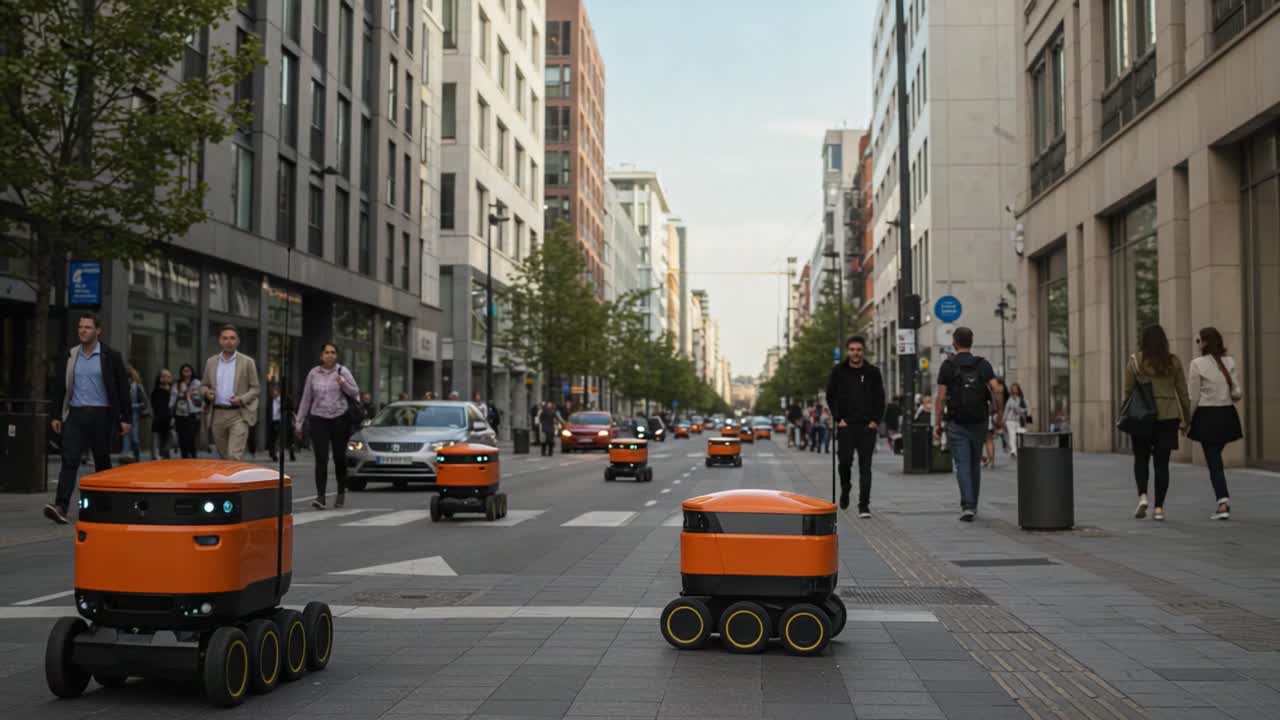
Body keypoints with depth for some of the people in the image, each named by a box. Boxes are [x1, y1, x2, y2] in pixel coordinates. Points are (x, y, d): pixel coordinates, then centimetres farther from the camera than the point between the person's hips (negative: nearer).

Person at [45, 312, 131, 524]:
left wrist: (126, 418, -5)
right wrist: (56, 415, 7)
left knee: (102, 462, 7)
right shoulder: (70, 356, 8)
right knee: (69, 460, -9)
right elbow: (60, 386, 13)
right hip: (75, 414, 2)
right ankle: (61, 506, -18)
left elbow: (122, 388, -1)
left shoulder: (111, 356, -1)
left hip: (101, 415, -2)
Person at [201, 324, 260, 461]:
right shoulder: (211, 362, 11)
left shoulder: (247, 362, 2)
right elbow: (205, 386, 20)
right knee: (224, 456, 12)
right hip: (217, 415, 4)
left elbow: (255, 388, 2)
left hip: (239, 415, -4)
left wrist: (241, 399, -16)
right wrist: (207, 393, -4)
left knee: (234, 456, -15)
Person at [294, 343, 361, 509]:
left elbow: (355, 393, 3)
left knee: (339, 458, 8)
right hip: (319, 420, 0)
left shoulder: (342, 371, 1)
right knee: (321, 459, -10)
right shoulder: (313, 374, 5)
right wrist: (298, 422, 10)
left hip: (339, 419, 0)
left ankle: (341, 493, 26)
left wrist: (343, 384, -16)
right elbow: (306, 400, 10)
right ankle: (320, 496, -14)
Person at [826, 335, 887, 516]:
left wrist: (876, 420, -2)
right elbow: (830, 397, 7)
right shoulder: (838, 372, 5)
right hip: (846, 425, 0)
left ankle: (864, 506, -1)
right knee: (844, 460, -9)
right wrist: (838, 418, -2)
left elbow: (880, 398, 9)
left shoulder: (873, 372, 6)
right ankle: (845, 486, 24)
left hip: (867, 427, 0)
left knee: (865, 467, -3)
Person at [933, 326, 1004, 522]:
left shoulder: (948, 366, -4)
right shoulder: (983, 364, 2)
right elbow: (996, 390, -8)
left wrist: (937, 423, -2)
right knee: (975, 464, 16)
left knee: (962, 464, -3)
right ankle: (972, 504, 24)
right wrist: (1000, 416, 0)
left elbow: (941, 397, -7)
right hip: (979, 423, 3)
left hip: (957, 424, -3)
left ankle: (968, 505, -16)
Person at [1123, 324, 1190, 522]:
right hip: (1168, 416, 1)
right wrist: (1187, 418, 13)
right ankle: (1159, 507, 3)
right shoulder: (1173, 361, 2)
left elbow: (1128, 391, -2)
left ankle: (1142, 496, -6)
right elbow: (1182, 392, 5)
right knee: (1162, 461, 5)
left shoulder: (1135, 360, -3)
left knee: (1141, 458, 14)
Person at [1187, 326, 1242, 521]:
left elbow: (1194, 398, -9)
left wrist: (1187, 420, 2)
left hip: (1207, 416, -5)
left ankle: (1223, 504, -8)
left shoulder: (1197, 364, -10)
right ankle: (1224, 499, 21)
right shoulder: (1230, 362, 1)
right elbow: (1238, 393, -1)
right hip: (1227, 414, 5)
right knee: (1215, 458, 19)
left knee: (1213, 461, -1)